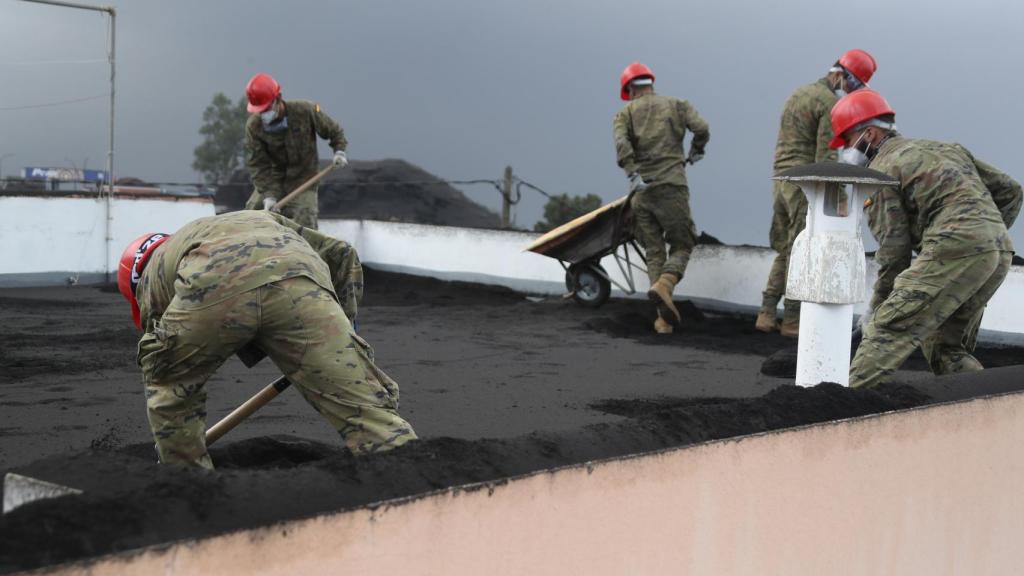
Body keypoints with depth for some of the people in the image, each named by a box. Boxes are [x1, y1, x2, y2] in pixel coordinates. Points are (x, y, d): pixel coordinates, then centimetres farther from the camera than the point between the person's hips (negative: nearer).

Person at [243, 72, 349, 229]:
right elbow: (257, 165, -16)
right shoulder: (253, 126, -13)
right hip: (273, 180, 2)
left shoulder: (305, 111, -16)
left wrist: (339, 150, -14)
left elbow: (333, 130, 2)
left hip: (303, 180, -2)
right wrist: (269, 195, -26)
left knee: (303, 227, -11)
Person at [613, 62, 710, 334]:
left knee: (655, 253, 7)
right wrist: (696, 151, 18)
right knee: (682, 246, 8)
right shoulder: (676, 105, 14)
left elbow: (621, 144, -8)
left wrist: (633, 176, -15)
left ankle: (664, 319, -4)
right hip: (671, 186, -1)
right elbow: (702, 128, -1)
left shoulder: (625, 113, 13)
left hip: (641, 190, 2)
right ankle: (663, 286, -23)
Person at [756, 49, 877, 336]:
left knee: (784, 250, 13)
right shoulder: (831, 103, -10)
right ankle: (792, 320, 1)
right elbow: (825, 156, -16)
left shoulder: (799, 93, 19)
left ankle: (767, 314, 10)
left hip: (781, 179, 8)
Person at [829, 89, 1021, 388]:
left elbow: (894, 250, 0)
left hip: (955, 248, -8)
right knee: (947, 347, 17)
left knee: (888, 330, -9)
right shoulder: (944, 148, 28)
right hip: (1000, 250, 8)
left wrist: (877, 309, 9)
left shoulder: (882, 169, 5)